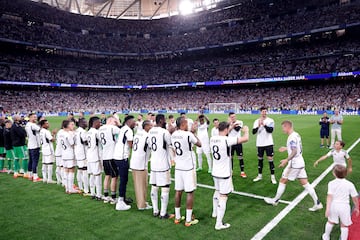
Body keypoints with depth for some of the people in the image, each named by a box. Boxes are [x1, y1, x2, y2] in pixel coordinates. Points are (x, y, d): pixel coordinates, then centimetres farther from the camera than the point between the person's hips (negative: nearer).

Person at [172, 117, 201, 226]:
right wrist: (193, 133, 8)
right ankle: (188, 220, 11)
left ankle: (177, 217, 23)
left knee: (178, 191, 13)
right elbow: (199, 144, -2)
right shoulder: (188, 135, -18)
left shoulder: (173, 135, 1)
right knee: (190, 192, 3)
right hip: (188, 168, -6)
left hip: (178, 167, 6)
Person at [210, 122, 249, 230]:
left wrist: (230, 128, 25)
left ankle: (215, 212, 46)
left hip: (215, 172, 7)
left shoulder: (212, 139, -2)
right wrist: (246, 130, 1)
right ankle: (219, 224, 4)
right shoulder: (227, 140, -22)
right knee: (223, 197, 0)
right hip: (224, 174, -7)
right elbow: (245, 139, -20)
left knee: (217, 192, 27)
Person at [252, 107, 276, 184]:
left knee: (270, 159, -4)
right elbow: (253, 132, -6)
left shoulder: (270, 120, -4)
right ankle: (259, 176, 25)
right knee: (260, 159, 12)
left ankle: (273, 177, 5)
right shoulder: (257, 121, 3)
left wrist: (264, 124, -31)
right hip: (259, 144, 3)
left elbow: (271, 130, -19)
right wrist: (258, 126, -22)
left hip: (268, 143, -3)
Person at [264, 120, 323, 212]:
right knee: (305, 183, 10)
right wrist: (286, 148, 29)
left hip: (294, 164, -9)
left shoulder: (292, 137, -19)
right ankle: (317, 203, 9)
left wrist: (286, 160, -29)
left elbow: (294, 151, -27)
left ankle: (275, 200, 17)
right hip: (300, 163, 9)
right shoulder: (296, 135, 10)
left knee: (282, 181, 5)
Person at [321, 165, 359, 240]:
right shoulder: (350, 184, -6)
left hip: (334, 205, 1)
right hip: (344, 206, -1)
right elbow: (355, 198, 0)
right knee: (344, 225, 15)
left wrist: (327, 209, -14)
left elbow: (330, 196, -15)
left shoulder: (331, 183, -9)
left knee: (331, 222, 22)